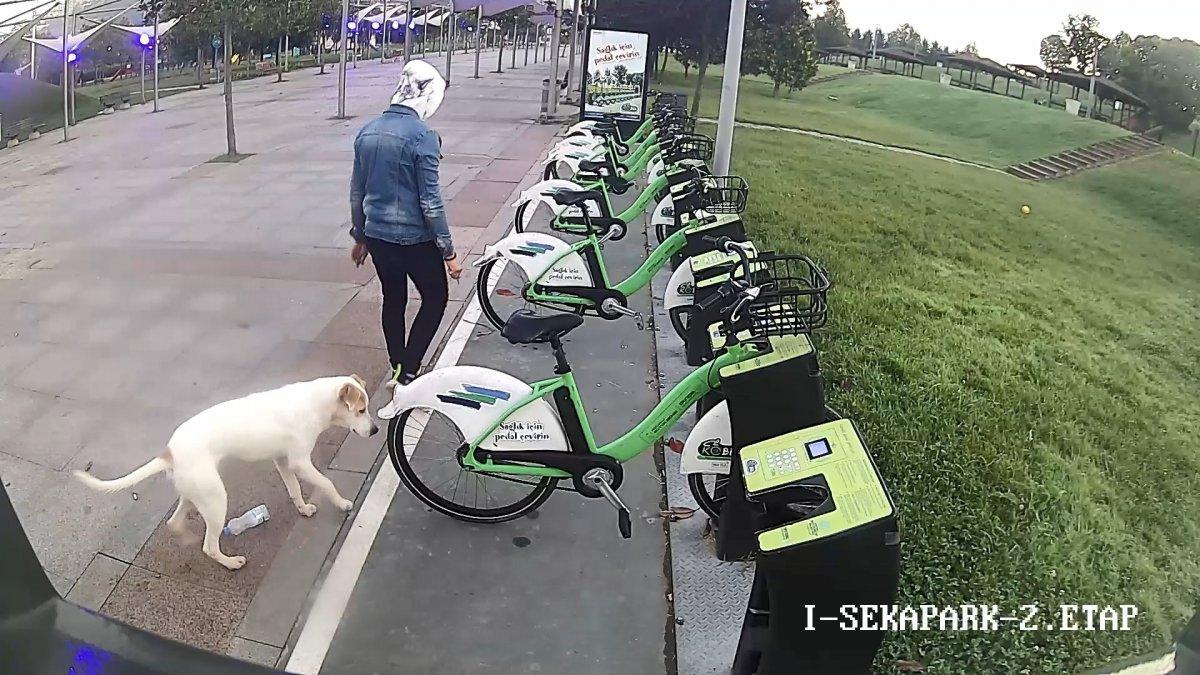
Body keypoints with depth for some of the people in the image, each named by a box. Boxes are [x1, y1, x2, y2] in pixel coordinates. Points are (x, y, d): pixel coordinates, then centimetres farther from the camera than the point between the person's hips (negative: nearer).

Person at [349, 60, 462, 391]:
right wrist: (448, 251, -11)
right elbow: (430, 200, -17)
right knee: (435, 299, 10)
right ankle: (407, 374, 2)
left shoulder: (367, 131, 5)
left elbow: (357, 191, 11)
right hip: (414, 238, -6)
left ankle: (397, 369, 31)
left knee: (393, 299, 20)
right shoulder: (422, 136, -17)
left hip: (376, 236, 7)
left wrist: (359, 236, 22)